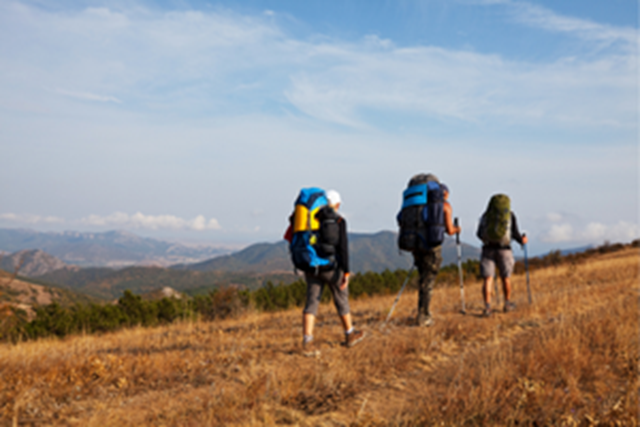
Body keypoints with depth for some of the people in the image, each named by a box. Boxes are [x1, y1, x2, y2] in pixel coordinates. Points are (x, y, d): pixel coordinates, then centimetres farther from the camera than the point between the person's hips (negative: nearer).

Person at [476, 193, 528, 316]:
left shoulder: (485, 215, 10)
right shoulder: (510, 215, 5)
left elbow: (479, 234, 12)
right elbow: (515, 233, -1)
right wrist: (522, 240, 20)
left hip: (488, 248, 1)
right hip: (504, 249, -1)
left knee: (487, 279, -1)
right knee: (506, 278, 16)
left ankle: (487, 307, -15)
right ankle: (507, 304, 31)